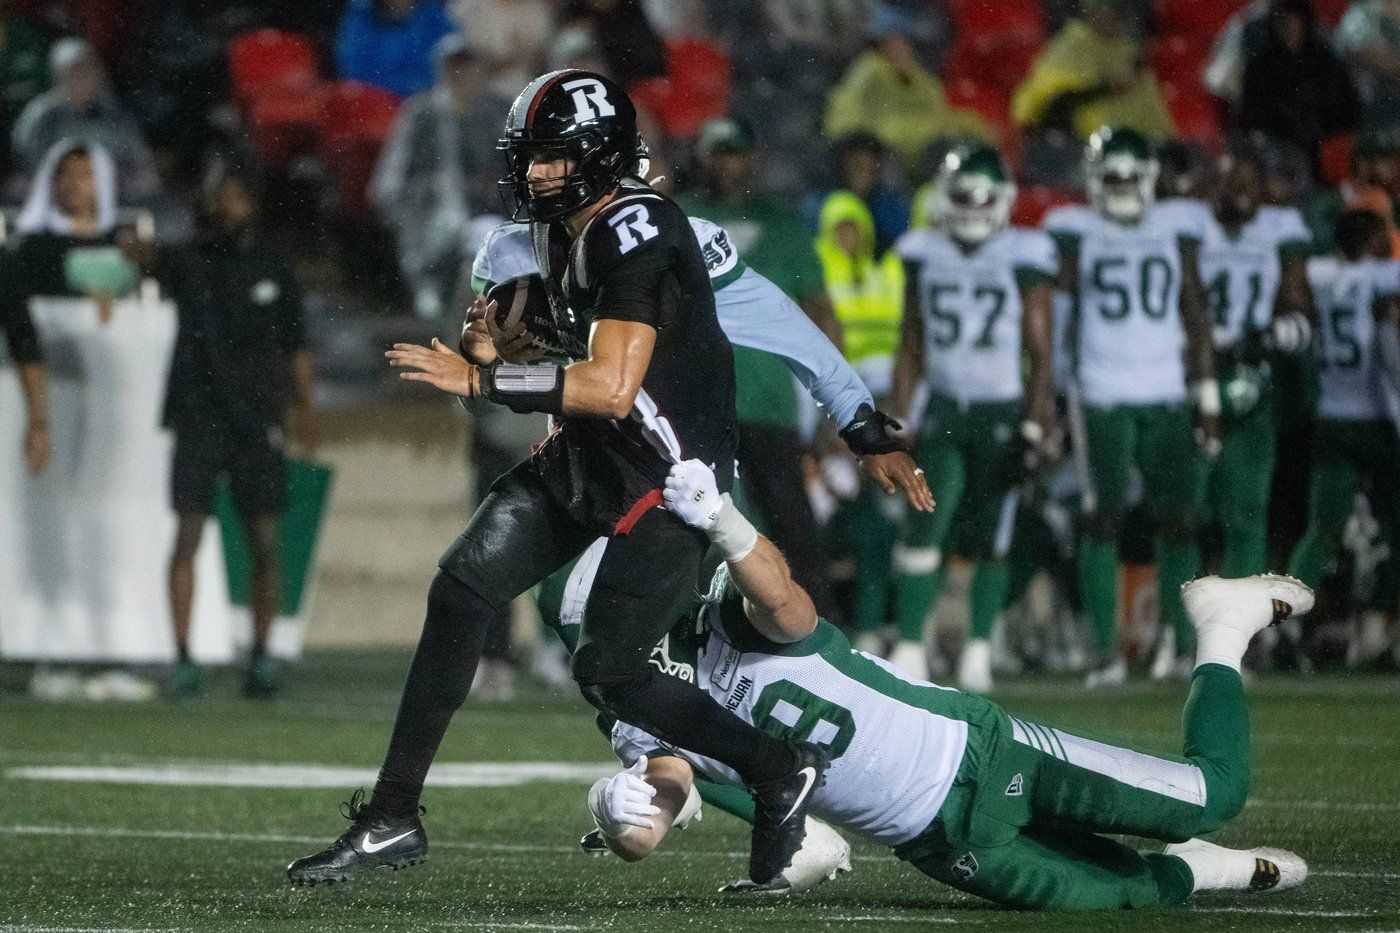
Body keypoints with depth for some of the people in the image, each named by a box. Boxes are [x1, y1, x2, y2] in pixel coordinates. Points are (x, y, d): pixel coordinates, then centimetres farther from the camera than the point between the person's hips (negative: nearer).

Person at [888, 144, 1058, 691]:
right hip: (942, 411, 2)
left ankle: (979, 652, 14)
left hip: (1002, 413, -2)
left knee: (990, 539, 3)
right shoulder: (925, 256, 6)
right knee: (923, 528, -12)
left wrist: (1038, 426, -9)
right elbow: (911, 346, 13)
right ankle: (909, 650, -10)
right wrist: (896, 421, 9)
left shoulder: (1022, 260, -3)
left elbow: (1041, 353, -2)